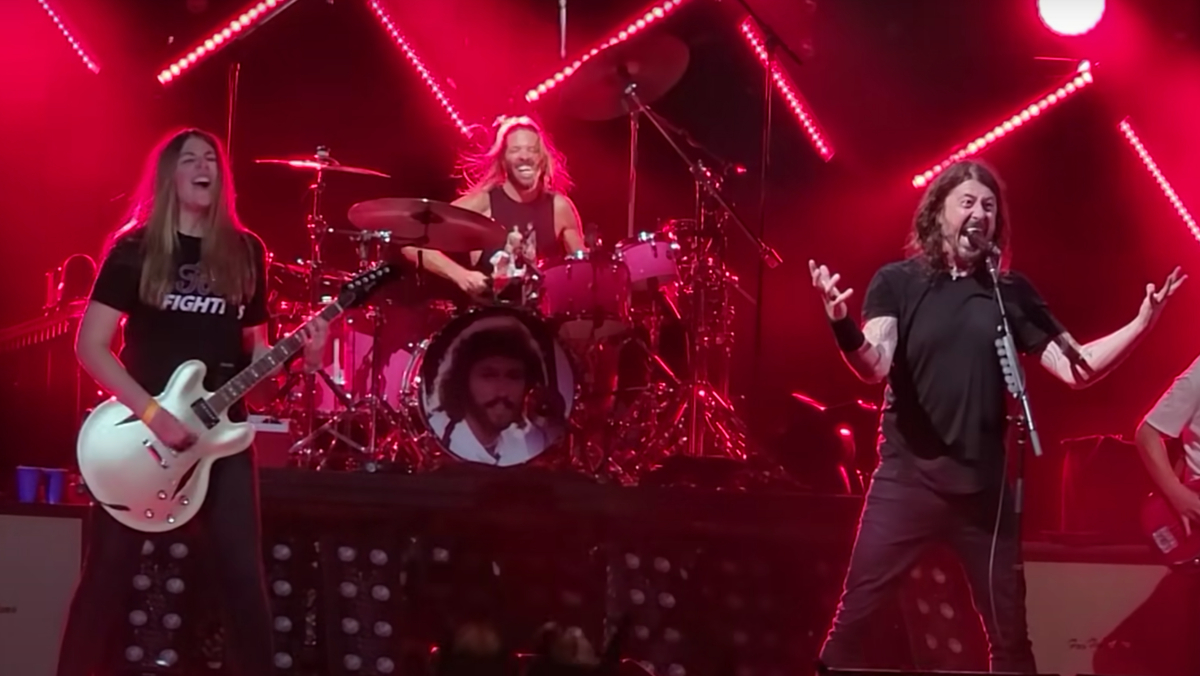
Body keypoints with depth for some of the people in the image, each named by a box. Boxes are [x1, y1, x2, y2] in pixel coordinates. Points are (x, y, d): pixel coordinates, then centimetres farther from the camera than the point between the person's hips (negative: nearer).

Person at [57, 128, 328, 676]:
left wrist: (298, 352, -6)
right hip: (138, 428, -3)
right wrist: (152, 414, -17)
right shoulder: (135, 250, -3)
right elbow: (90, 345, -7)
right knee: (107, 574, 0)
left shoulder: (244, 252, 8)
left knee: (242, 577, 0)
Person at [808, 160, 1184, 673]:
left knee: (1010, 632, 11)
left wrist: (1141, 324, -8)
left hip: (983, 483, 3)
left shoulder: (1011, 292, 7)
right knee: (854, 618, -8)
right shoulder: (898, 281, -2)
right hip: (907, 477, -3)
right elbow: (875, 366, -15)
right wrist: (843, 327, -36)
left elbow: (1075, 367, 5)